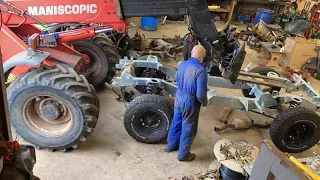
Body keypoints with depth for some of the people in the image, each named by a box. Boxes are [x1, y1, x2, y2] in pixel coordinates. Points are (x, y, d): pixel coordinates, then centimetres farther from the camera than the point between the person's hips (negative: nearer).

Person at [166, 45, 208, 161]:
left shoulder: (182, 64, -4)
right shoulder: (201, 70, -27)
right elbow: (200, 94, -25)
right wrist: (205, 103, -5)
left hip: (179, 96, 7)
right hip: (190, 101, -7)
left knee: (176, 123, 25)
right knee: (188, 129, 12)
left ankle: (171, 145, 45)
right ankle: (183, 154, 29)